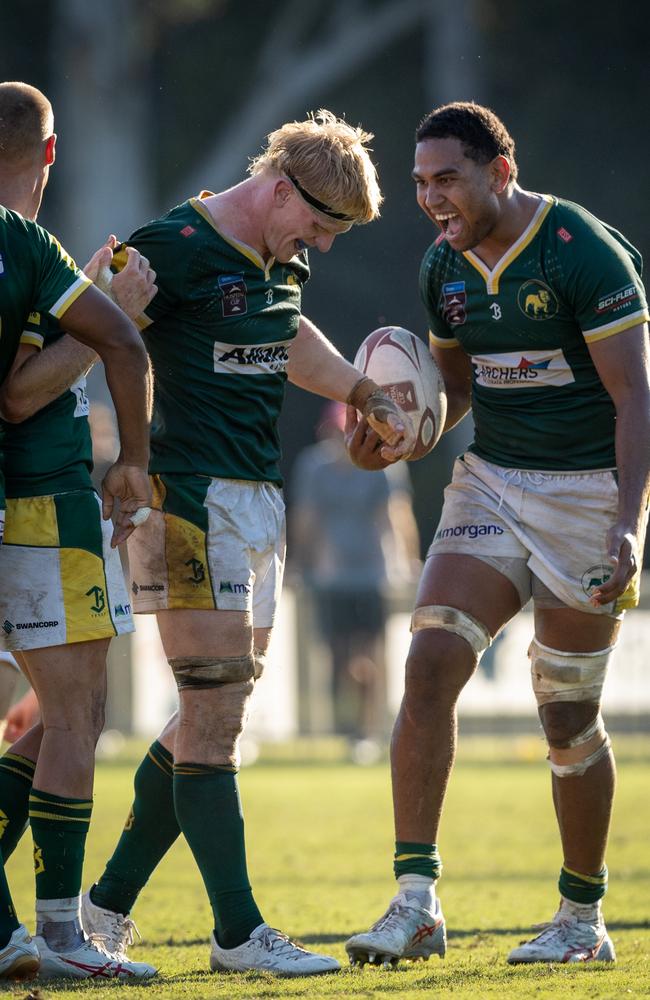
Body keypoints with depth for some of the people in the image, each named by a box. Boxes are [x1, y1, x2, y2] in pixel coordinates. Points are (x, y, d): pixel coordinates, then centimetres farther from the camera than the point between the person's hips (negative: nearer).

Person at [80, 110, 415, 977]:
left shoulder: (282, 262, 12)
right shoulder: (177, 249, -14)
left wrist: (367, 396, 30)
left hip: (259, 499, 9)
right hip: (191, 501, -9)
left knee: (215, 714, 10)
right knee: (217, 709, -9)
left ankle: (110, 902, 19)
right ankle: (238, 932, -6)